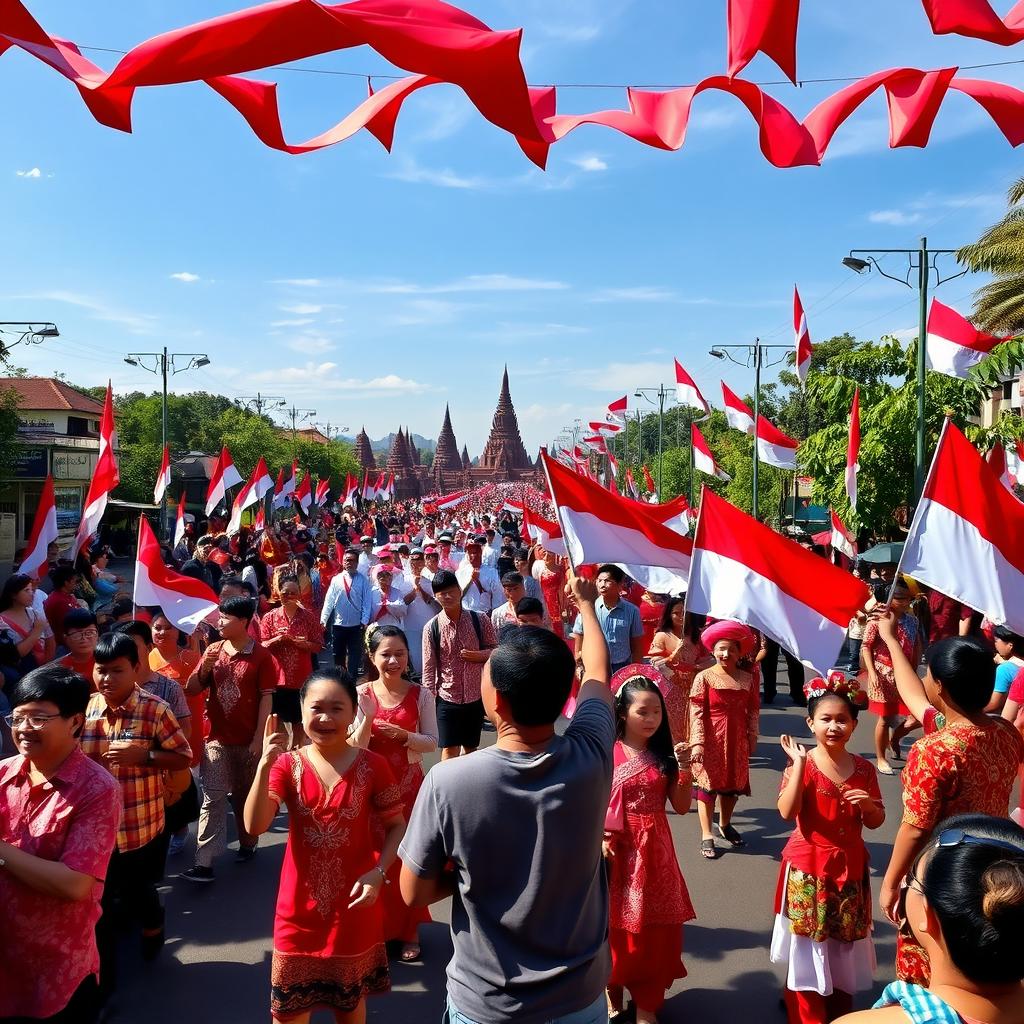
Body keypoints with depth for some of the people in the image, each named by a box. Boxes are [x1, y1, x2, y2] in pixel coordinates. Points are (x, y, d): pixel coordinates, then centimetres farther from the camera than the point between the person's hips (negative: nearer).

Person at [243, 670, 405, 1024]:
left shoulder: (372, 766, -12)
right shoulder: (287, 764, -9)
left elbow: (396, 826, -2)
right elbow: (254, 826, -20)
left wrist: (378, 872, -17)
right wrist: (265, 763, -31)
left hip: (354, 902, -1)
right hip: (300, 905, 1)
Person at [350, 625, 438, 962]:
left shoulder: (420, 694, -6)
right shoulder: (362, 694, -6)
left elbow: (432, 742, -4)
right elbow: (356, 747, -8)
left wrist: (404, 735, -21)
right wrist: (367, 718, -25)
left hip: (409, 785, 0)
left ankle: (410, 930, 24)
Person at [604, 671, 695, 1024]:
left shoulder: (664, 754, -1)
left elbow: (682, 806, -1)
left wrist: (684, 767, -12)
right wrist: (600, 838, -17)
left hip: (654, 849, 3)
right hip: (618, 848, -2)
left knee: (654, 925, 10)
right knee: (615, 923, 11)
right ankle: (613, 993, 32)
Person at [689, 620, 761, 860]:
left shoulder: (747, 678, 1)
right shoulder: (704, 677, -11)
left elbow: (753, 711, 6)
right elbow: (696, 712, -12)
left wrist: (752, 738, 6)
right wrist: (697, 742, -17)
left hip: (737, 740, 4)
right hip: (712, 740, -4)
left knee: (733, 783, 17)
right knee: (708, 784, 2)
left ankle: (725, 824, 39)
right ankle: (707, 836, 12)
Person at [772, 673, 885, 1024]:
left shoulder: (864, 769, -1)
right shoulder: (801, 764, -12)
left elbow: (876, 822, 6)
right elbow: (787, 812, -24)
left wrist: (868, 804, -17)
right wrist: (800, 763, -26)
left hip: (850, 866, 4)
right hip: (808, 867, -3)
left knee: (844, 943, 16)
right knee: (809, 946, 6)